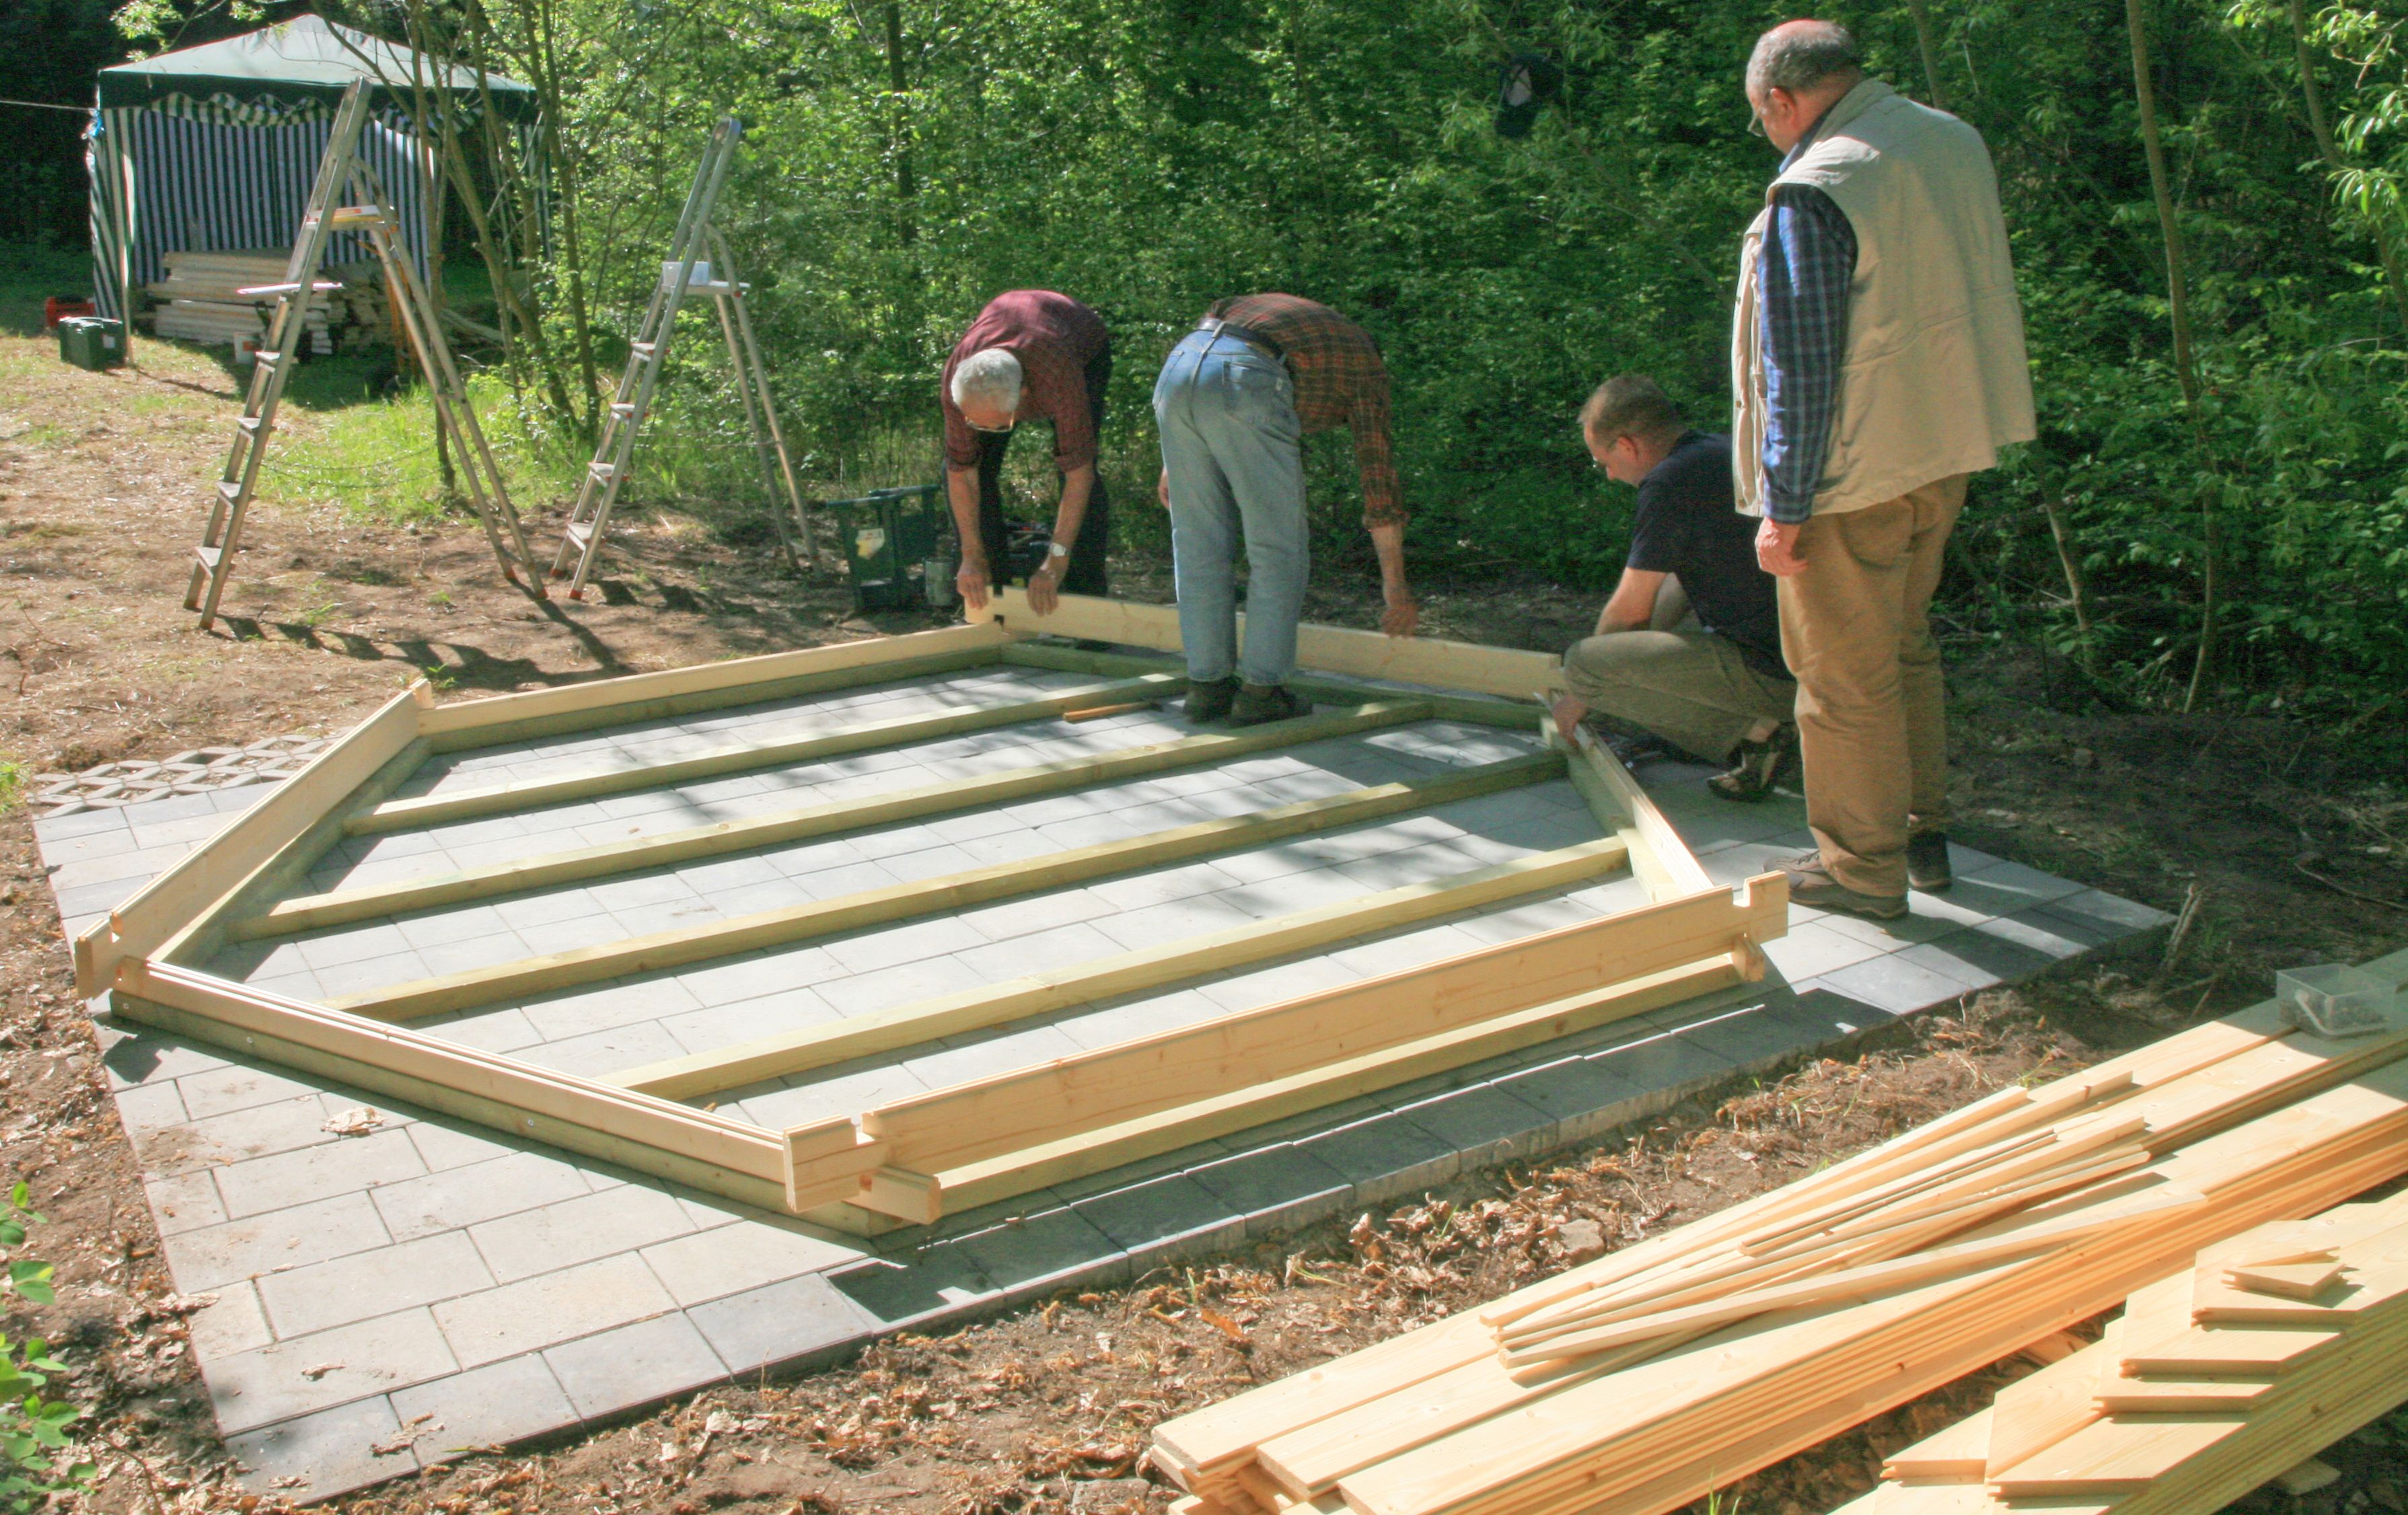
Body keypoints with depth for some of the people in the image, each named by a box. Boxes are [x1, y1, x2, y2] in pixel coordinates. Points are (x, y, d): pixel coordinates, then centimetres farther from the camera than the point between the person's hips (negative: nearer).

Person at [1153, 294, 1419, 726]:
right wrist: (1395, 586, 21)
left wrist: (1175, 463, 27)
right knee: (1279, 550, 8)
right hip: (1244, 384, -6)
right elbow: (1378, 468, 20)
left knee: (1199, 544, 15)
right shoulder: (1364, 362, 24)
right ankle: (1262, 691, 10)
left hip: (1177, 367, 6)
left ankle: (1207, 685, 20)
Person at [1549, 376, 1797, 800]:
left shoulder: (1670, 482, -14)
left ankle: (1754, 731, -9)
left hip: (1772, 671, -10)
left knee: (1583, 663, -12)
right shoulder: (1724, 449, 15)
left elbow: (1629, 612, -6)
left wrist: (1580, 697, 12)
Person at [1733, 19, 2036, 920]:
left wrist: (1783, 508, -15)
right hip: (1947, 447, 9)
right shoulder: (1956, 143, 5)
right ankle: (1923, 834, 33)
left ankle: (1863, 870, 17)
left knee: (1845, 676, 5)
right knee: (1907, 647, 23)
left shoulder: (1812, 192, -21)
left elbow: (1801, 368, -21)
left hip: (1854, 473, -9)